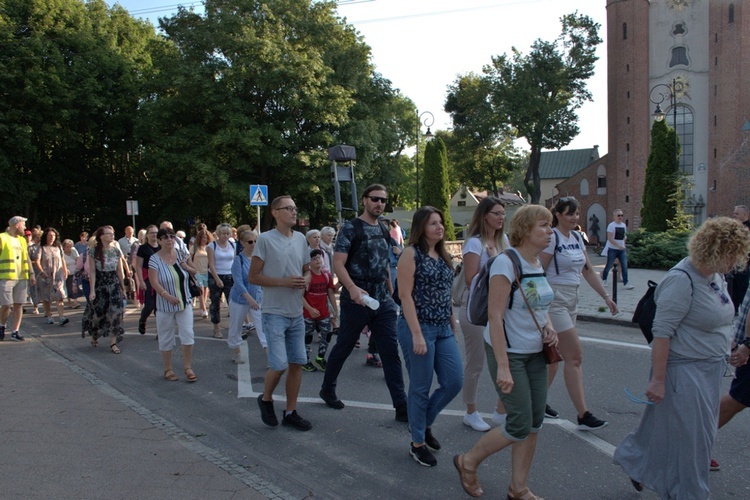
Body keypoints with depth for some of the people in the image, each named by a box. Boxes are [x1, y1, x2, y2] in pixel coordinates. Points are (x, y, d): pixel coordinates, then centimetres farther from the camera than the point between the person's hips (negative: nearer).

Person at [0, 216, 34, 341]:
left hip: (22, 278, 6)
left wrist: (31, 273, 12)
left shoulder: (22, 240, 18)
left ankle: (15, 331, 9)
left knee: (19, 305, 3)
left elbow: (27, 258, 21)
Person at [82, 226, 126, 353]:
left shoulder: (116, 250, 3)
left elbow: (120, 271, 8)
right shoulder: (94, 251, -5)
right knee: (97, 314, 8)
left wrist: (123, 288, 10)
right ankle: (94, 337, 34)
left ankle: (113, 342, -1)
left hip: (114, 285, 2)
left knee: (116, 313, -7)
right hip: (99, 285, -2)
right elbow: (92, 272, -6)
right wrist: (92, 290, -11)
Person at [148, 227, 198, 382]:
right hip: (165, 305, -3)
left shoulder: (181, 254, 2)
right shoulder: (155, 259, -10)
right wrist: (167, 295, -34)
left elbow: (194, 271, 15)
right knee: (166, 338, 8)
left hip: (184, 303, 3)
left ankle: (188, 367, 10)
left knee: (188, 334, -2)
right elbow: (153, 282, -19)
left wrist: (187, 267, -8)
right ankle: (168, 369, 23)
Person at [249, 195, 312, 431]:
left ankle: (290, 412, 22)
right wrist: (284, 282, -19)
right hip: (274, 313, -6)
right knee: (280, 364, -10)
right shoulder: (265, 239, -9)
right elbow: (253, 277, -9)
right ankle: (266, 399, 20)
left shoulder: (301, 239, 8)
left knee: (297, 363, 8)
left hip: (296, 313, 6)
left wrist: (305, 280, -5)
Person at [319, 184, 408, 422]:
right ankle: (327, 389, 34)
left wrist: (391, 293, 19)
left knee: (391, 352, 0)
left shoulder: (384, 230, 13)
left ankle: (401, 407, 2)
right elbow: (338, 264, -15)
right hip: (356, 301, -5)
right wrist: (352, 288, -30)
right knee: (343, 347, 10)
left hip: (383, 302, 5)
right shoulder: (351, 228, -8)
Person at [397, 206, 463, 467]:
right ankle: (417, 443, 20)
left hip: (444, 329, 7)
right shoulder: (412, 254, -9)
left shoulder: (443, 256, 13)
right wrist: (417, 335, -19)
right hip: (419, 327, -7)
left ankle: (425, 423, 30)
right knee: (421, 388, 2)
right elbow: (405, 295, -15)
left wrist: (453, 325, 15)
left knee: (454, 382, 6)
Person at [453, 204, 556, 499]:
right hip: (509, 352, -8)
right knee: (520, 425, -5)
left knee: (535, 423, 10)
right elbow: (495, 316, -22)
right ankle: (468, 462, 18)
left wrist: (548, 327, -1)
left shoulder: (538, 263, 6)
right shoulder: (506, 262, -19)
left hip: (535, 353, 8)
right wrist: (503, 366, -25)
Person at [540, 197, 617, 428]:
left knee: (555, 355, 14)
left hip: (571, 300, 8)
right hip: (554, 300, -8)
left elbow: (588, 270, 15)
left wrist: (606, 296, 10)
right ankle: (583, 415, -2)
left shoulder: (577, 237, 12)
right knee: (575, 356, -8)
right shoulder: (552, 238, -13)